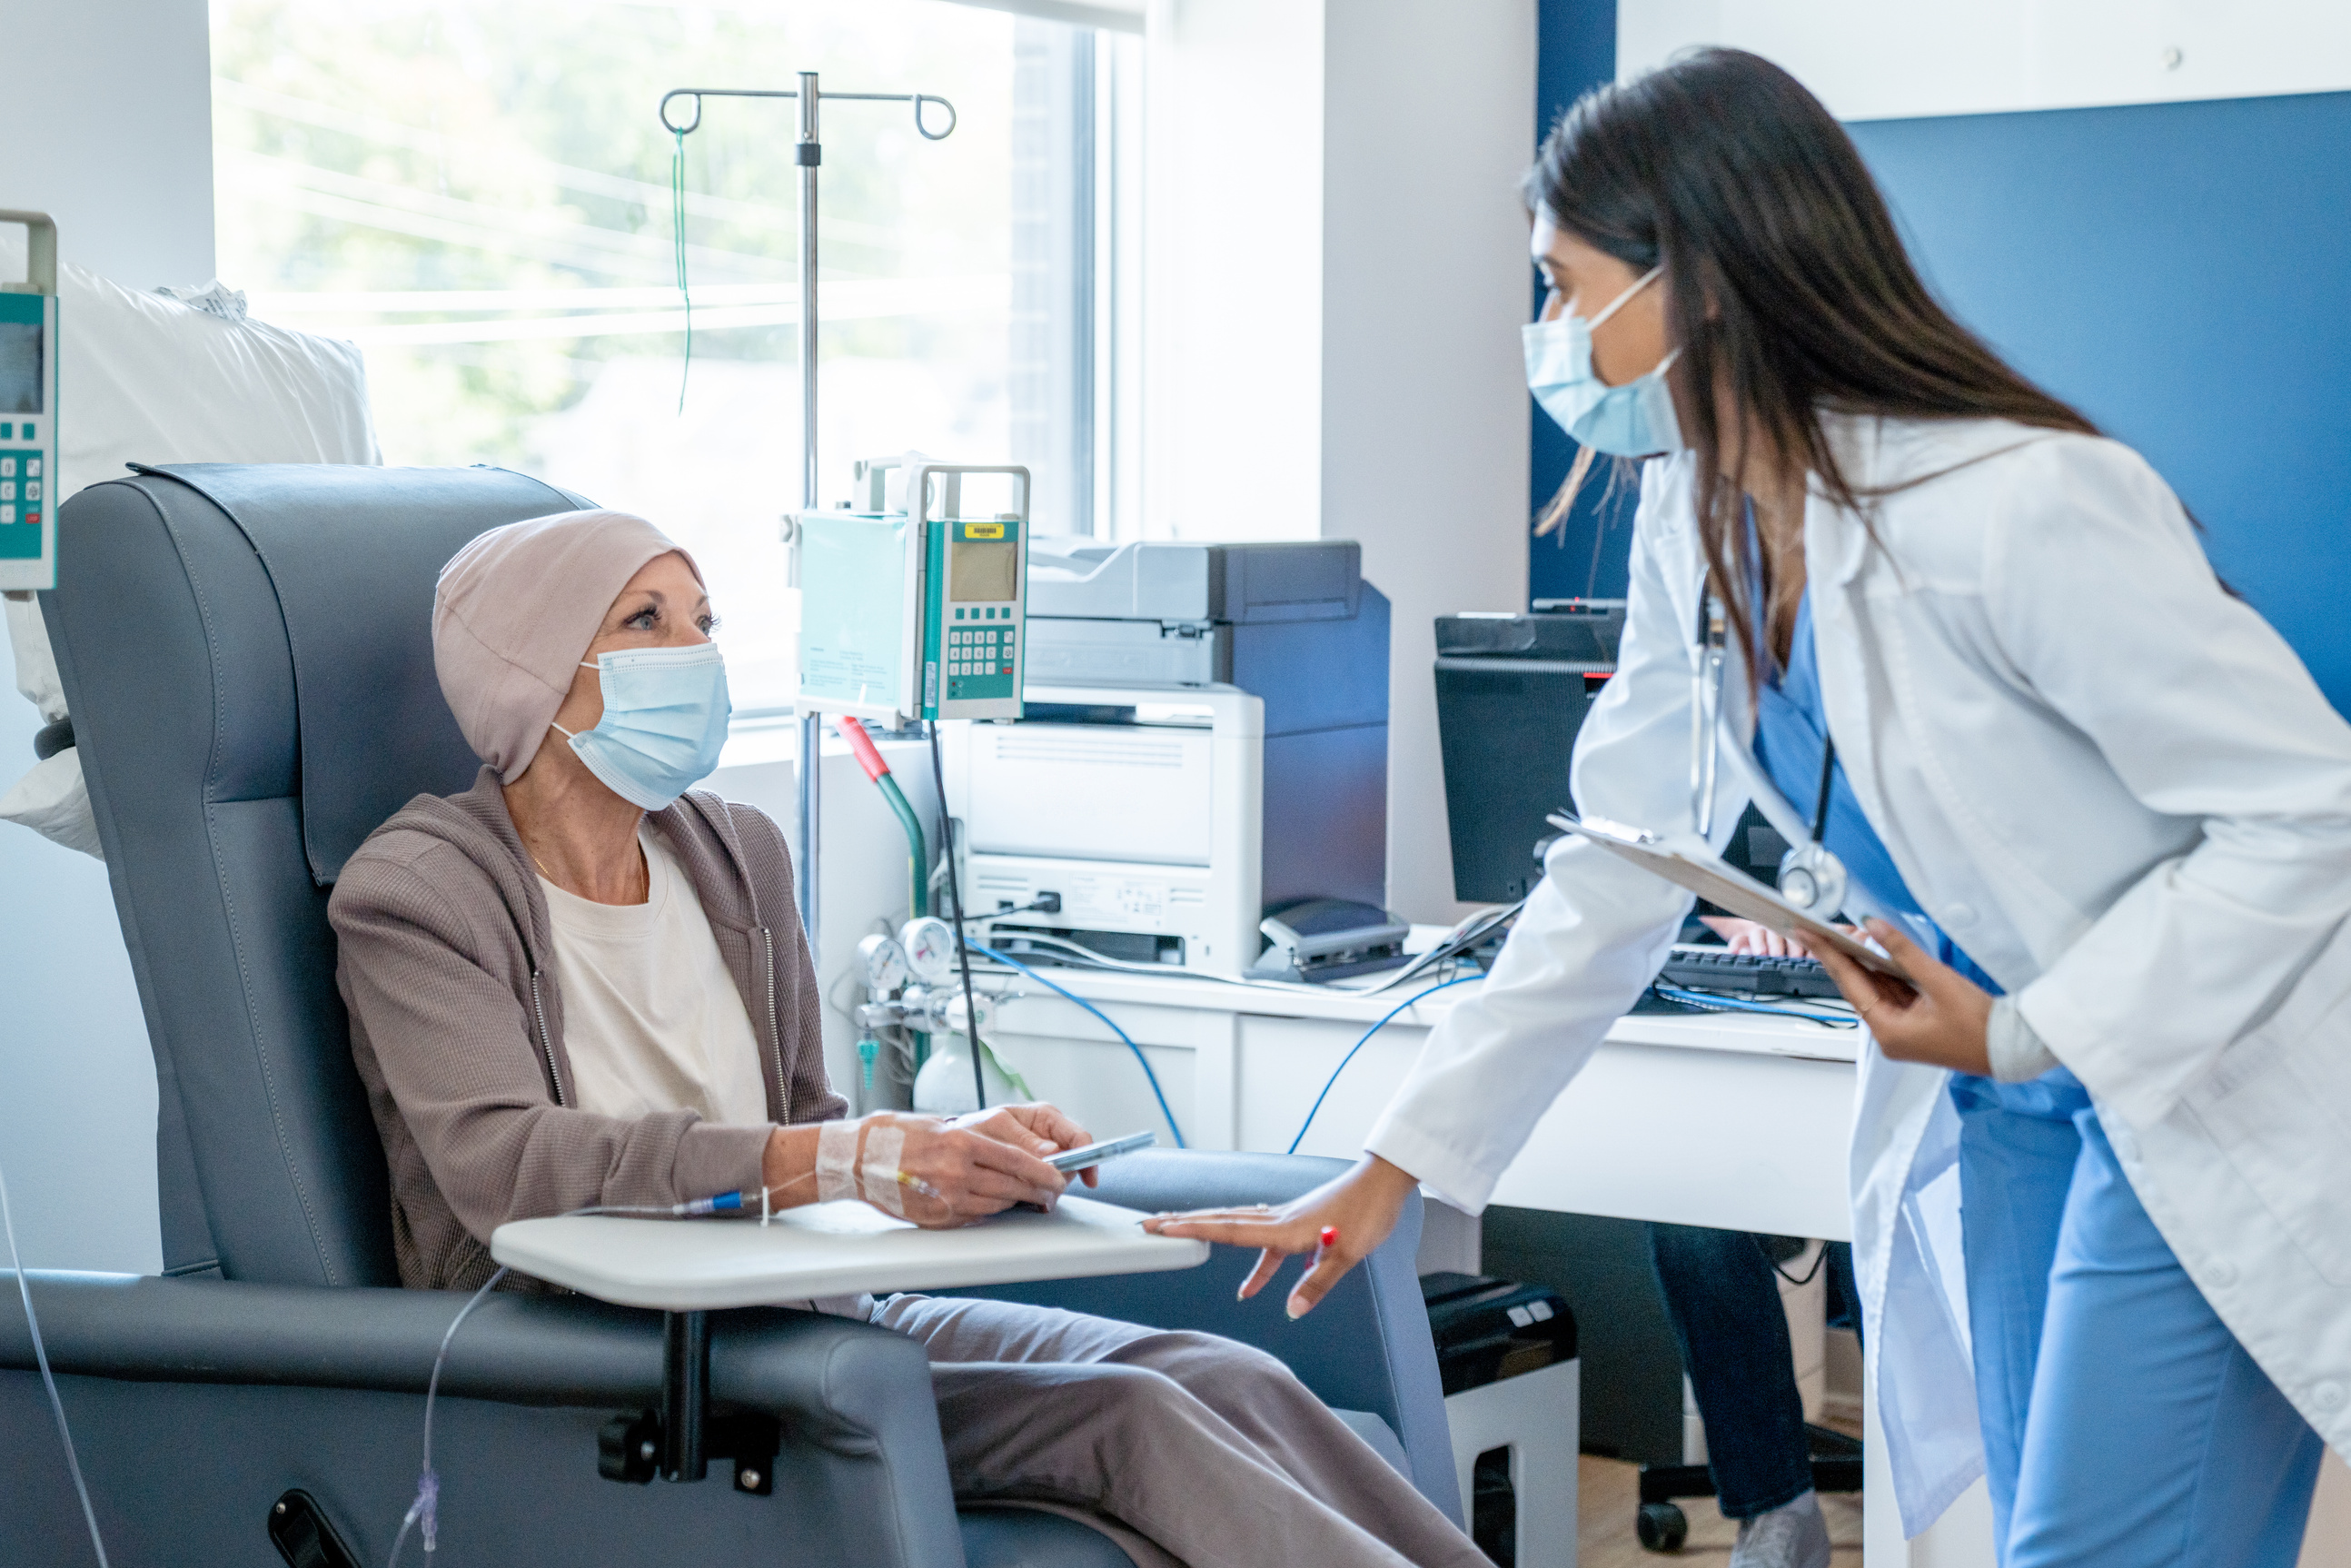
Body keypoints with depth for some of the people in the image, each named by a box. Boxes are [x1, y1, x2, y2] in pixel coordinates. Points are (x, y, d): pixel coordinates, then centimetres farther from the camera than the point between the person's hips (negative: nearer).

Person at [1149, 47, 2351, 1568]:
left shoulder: (2019, 505, -25)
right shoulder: (1695, 525, 0)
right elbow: (1613, 879, 7)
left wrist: (2024, 1036, -22)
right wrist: (1393, 1170, 6)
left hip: (2206, 1091, -7)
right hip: (2007, 1104, 7)